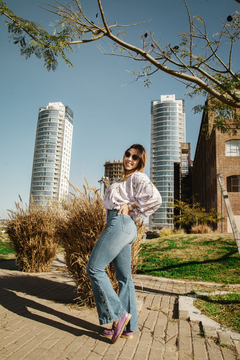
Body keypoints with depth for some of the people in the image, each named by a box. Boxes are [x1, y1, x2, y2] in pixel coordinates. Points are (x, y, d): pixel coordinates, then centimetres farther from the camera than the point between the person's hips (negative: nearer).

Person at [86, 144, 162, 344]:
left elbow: (155, 198, -19)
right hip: (121, 226, 10)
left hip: (121, 223, -10)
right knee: (124, 277, 10)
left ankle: (119, 314, -4)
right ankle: (128, 327, 19)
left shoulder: (138, 177, -3)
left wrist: (130, 207, -11)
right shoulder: (125, 179, 24)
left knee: (94, 268, -8)